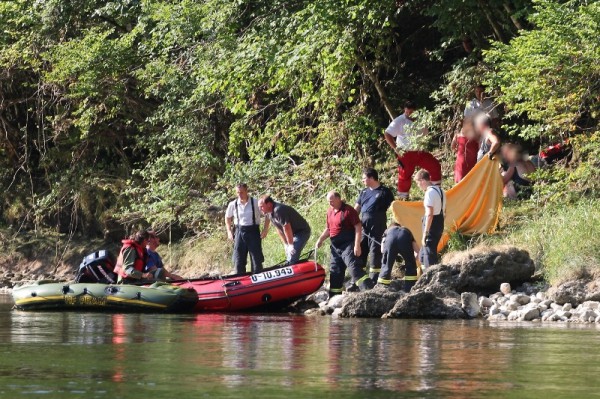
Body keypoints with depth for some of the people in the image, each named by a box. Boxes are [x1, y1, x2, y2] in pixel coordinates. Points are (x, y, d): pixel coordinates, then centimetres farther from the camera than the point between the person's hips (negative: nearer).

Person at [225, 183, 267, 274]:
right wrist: (229, 231, 7)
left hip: (253, 232, -2)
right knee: (238, 261, 4)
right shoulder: (233, 205, 1)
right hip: (239, 233, 2)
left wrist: (265, 230, -4)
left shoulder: (256, 203, -7)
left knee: (256, 259, 1)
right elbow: (227, 218, 17)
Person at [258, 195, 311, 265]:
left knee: (291, 260, -20)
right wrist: (286, 244, 6)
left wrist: (291, 245, -19)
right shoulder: (269, 213, 3)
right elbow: (279, 229, 10)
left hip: (302, 231, -10)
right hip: (293, 234, 10)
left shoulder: (278, 210, -28)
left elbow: (287, 228, -26)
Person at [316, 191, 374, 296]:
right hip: (335, 247, 8)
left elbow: (358, 227, -15)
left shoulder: (348, 210, -12)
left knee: (354, 268, -20)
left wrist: (357, 245, -20)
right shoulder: (330, 211, 12)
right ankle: (334, 297, 24)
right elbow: (328, 229, 24)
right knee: (335, 272, 14)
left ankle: (369, 290, -26)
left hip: (348, 246, -8)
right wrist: (321, 239, 9)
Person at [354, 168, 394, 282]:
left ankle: (373, 280, -1)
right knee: (360, 252, 7)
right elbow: (356, 209, 18)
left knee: (375, 252, -5)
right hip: (363, 226, 6)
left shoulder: (385, 192, -2)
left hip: (377, 228, -6)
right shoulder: (364, 192, 16)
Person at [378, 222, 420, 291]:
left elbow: (382, 249, 23)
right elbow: (417, 250, 29)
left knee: (386, 265, 15)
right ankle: (409, 289, 20)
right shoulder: (406, 230, 44)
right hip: (404, 239, 0)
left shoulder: (387, 231, 42)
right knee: (410, 265, 20)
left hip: (390, 239, 0)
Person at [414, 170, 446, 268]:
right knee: (423, 256, 18)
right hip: (440, 223, 10)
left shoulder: (430, 192, -17)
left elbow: (430, 214, -23)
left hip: (432, 224, -10)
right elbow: (444, 210, 20)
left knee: (429, 256, -5)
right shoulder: (440, 190, 12)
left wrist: (425, 233, -22)